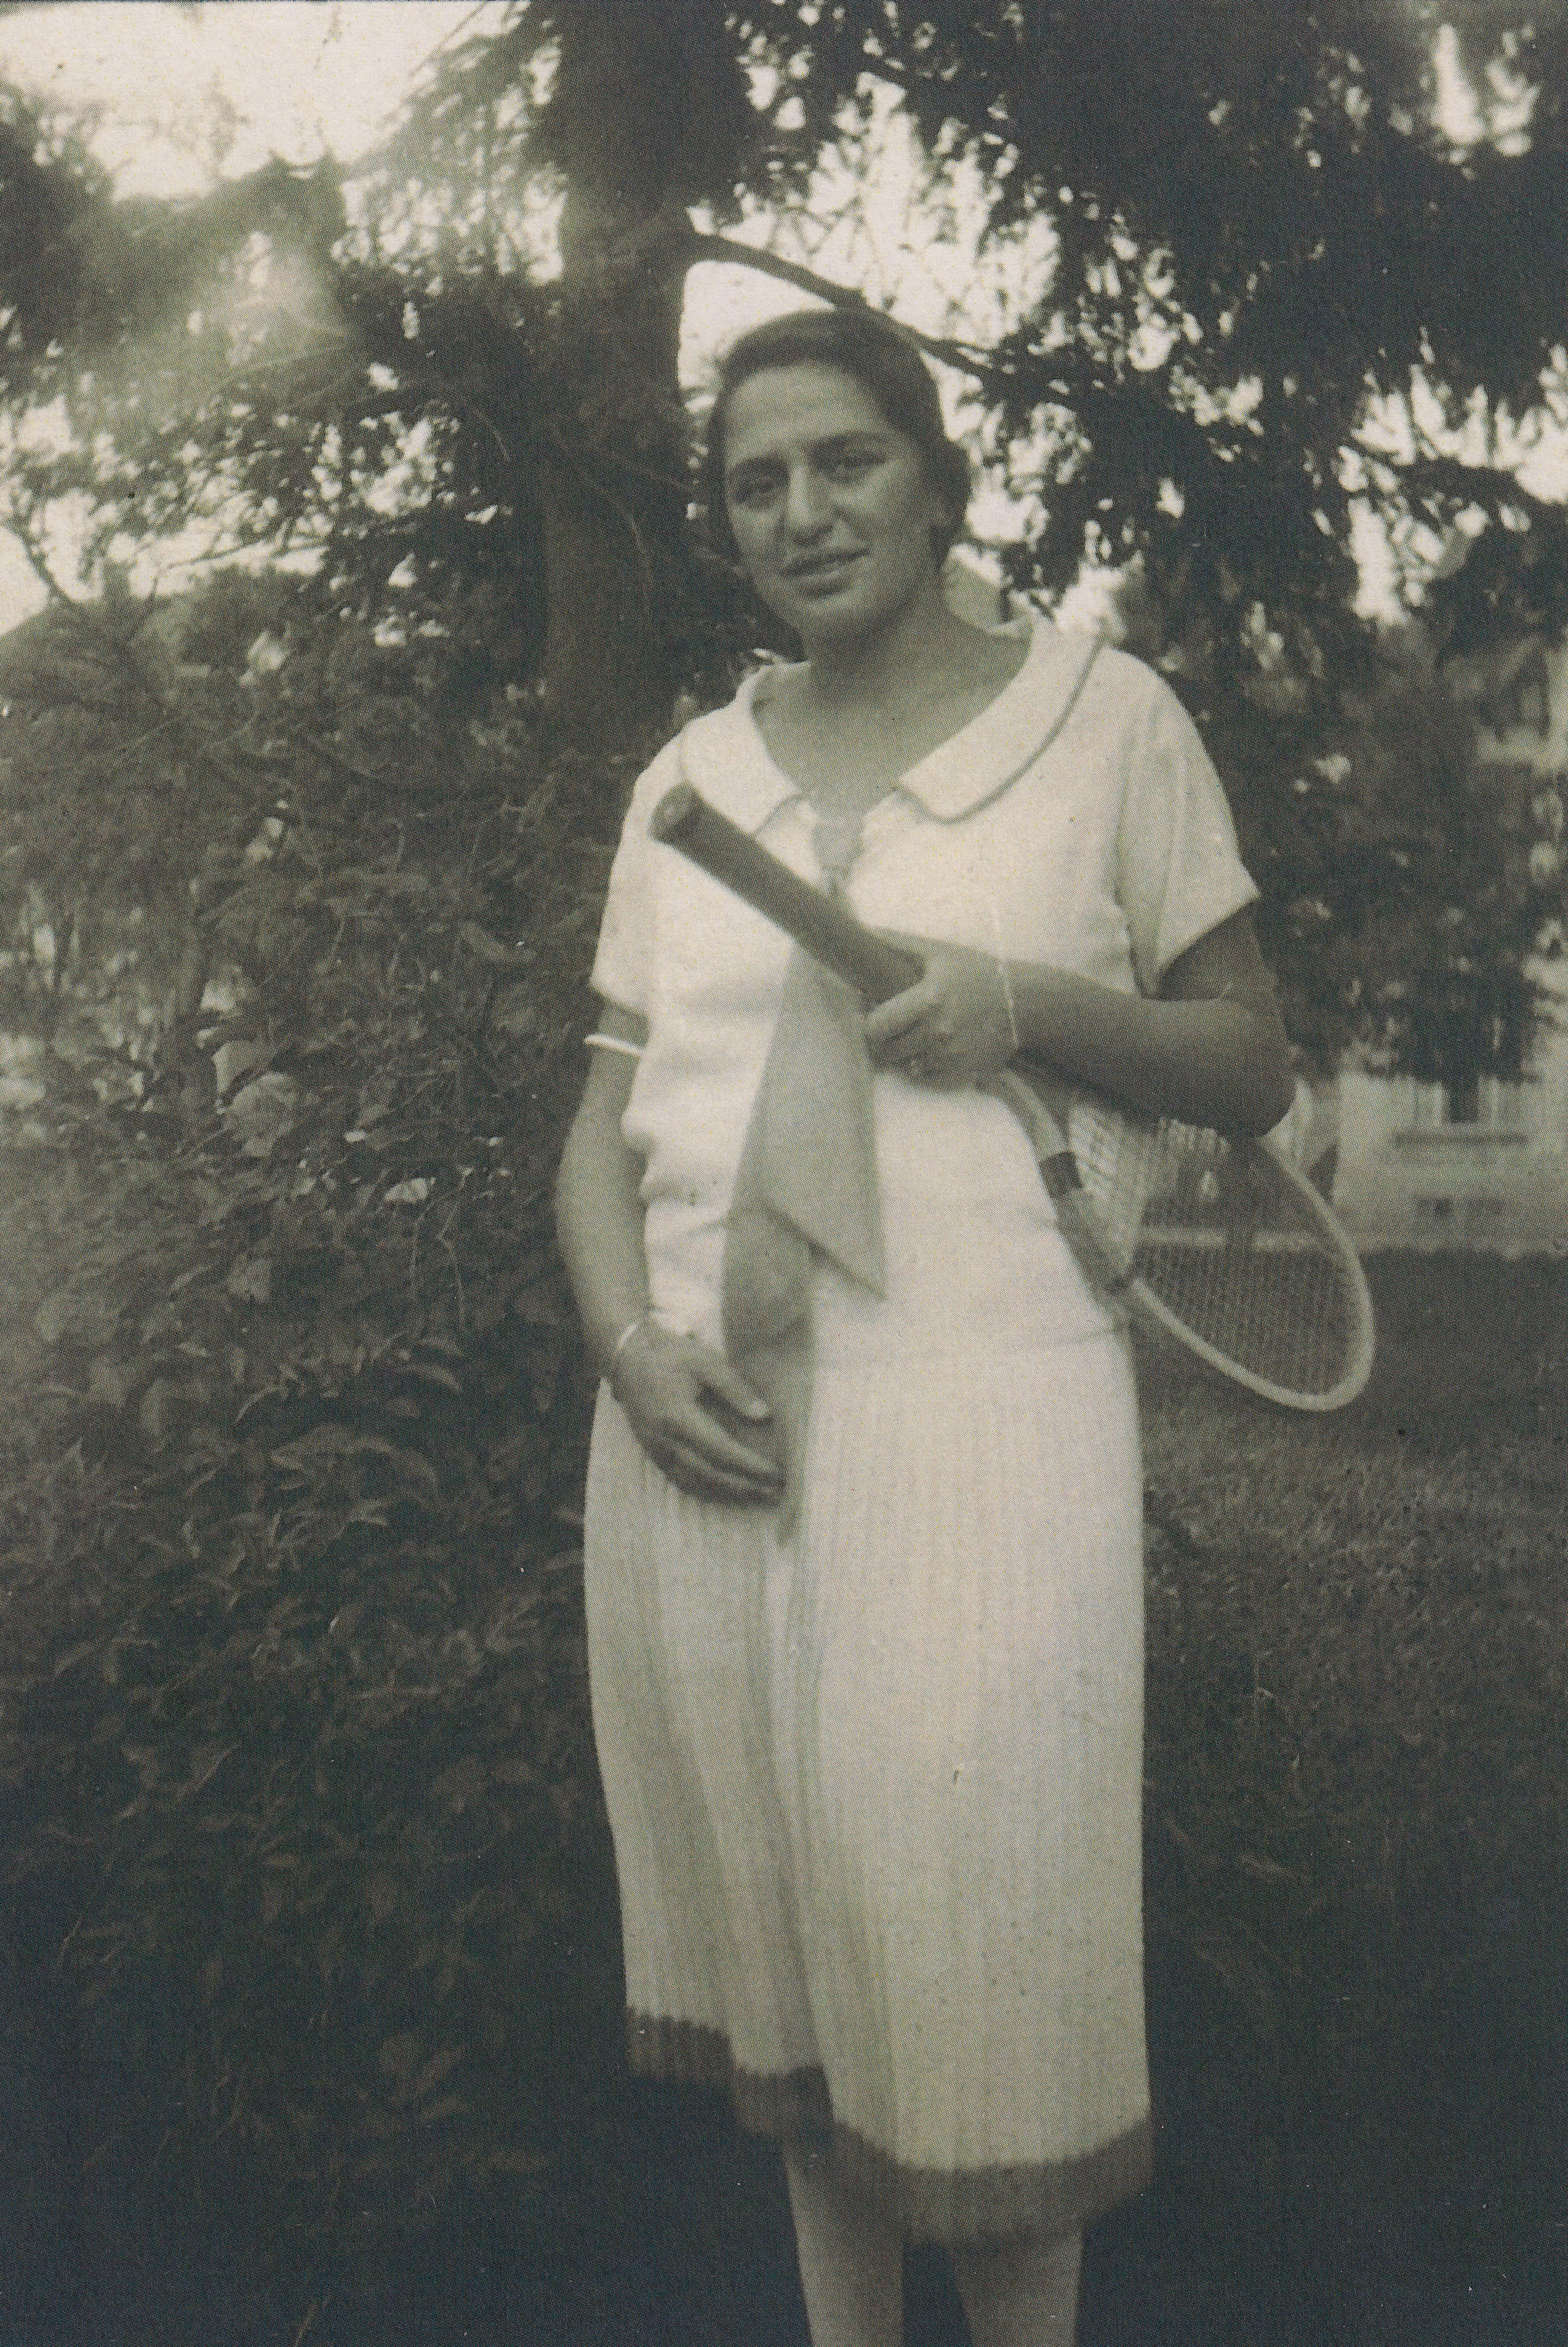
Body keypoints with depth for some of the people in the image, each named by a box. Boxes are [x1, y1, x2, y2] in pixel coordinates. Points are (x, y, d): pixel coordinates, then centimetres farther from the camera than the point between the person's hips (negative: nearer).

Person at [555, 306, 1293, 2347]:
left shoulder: (1106, 718, 4)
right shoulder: (689, 776, 14)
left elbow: (1252, 1068, 6)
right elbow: (609, 1111, 13)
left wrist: (1029, 1004, -13)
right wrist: (632, 1347, -5)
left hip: (980, 1407, -3)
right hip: (701, 1420, 4)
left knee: (975, 1918, -1)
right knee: (778, 1918, 11)